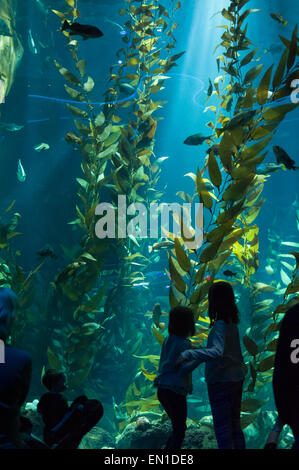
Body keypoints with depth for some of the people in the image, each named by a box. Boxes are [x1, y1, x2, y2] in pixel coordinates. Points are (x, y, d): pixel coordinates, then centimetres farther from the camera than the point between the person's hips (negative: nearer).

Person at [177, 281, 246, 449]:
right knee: (235, 424, 19)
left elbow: (217, 352, -36)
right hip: (237, 378, 8)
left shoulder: (220, 325, -21)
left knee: (222, 426, 0)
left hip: (221, 381, -8)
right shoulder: (232, 322, 5)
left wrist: (188, 354, -39)